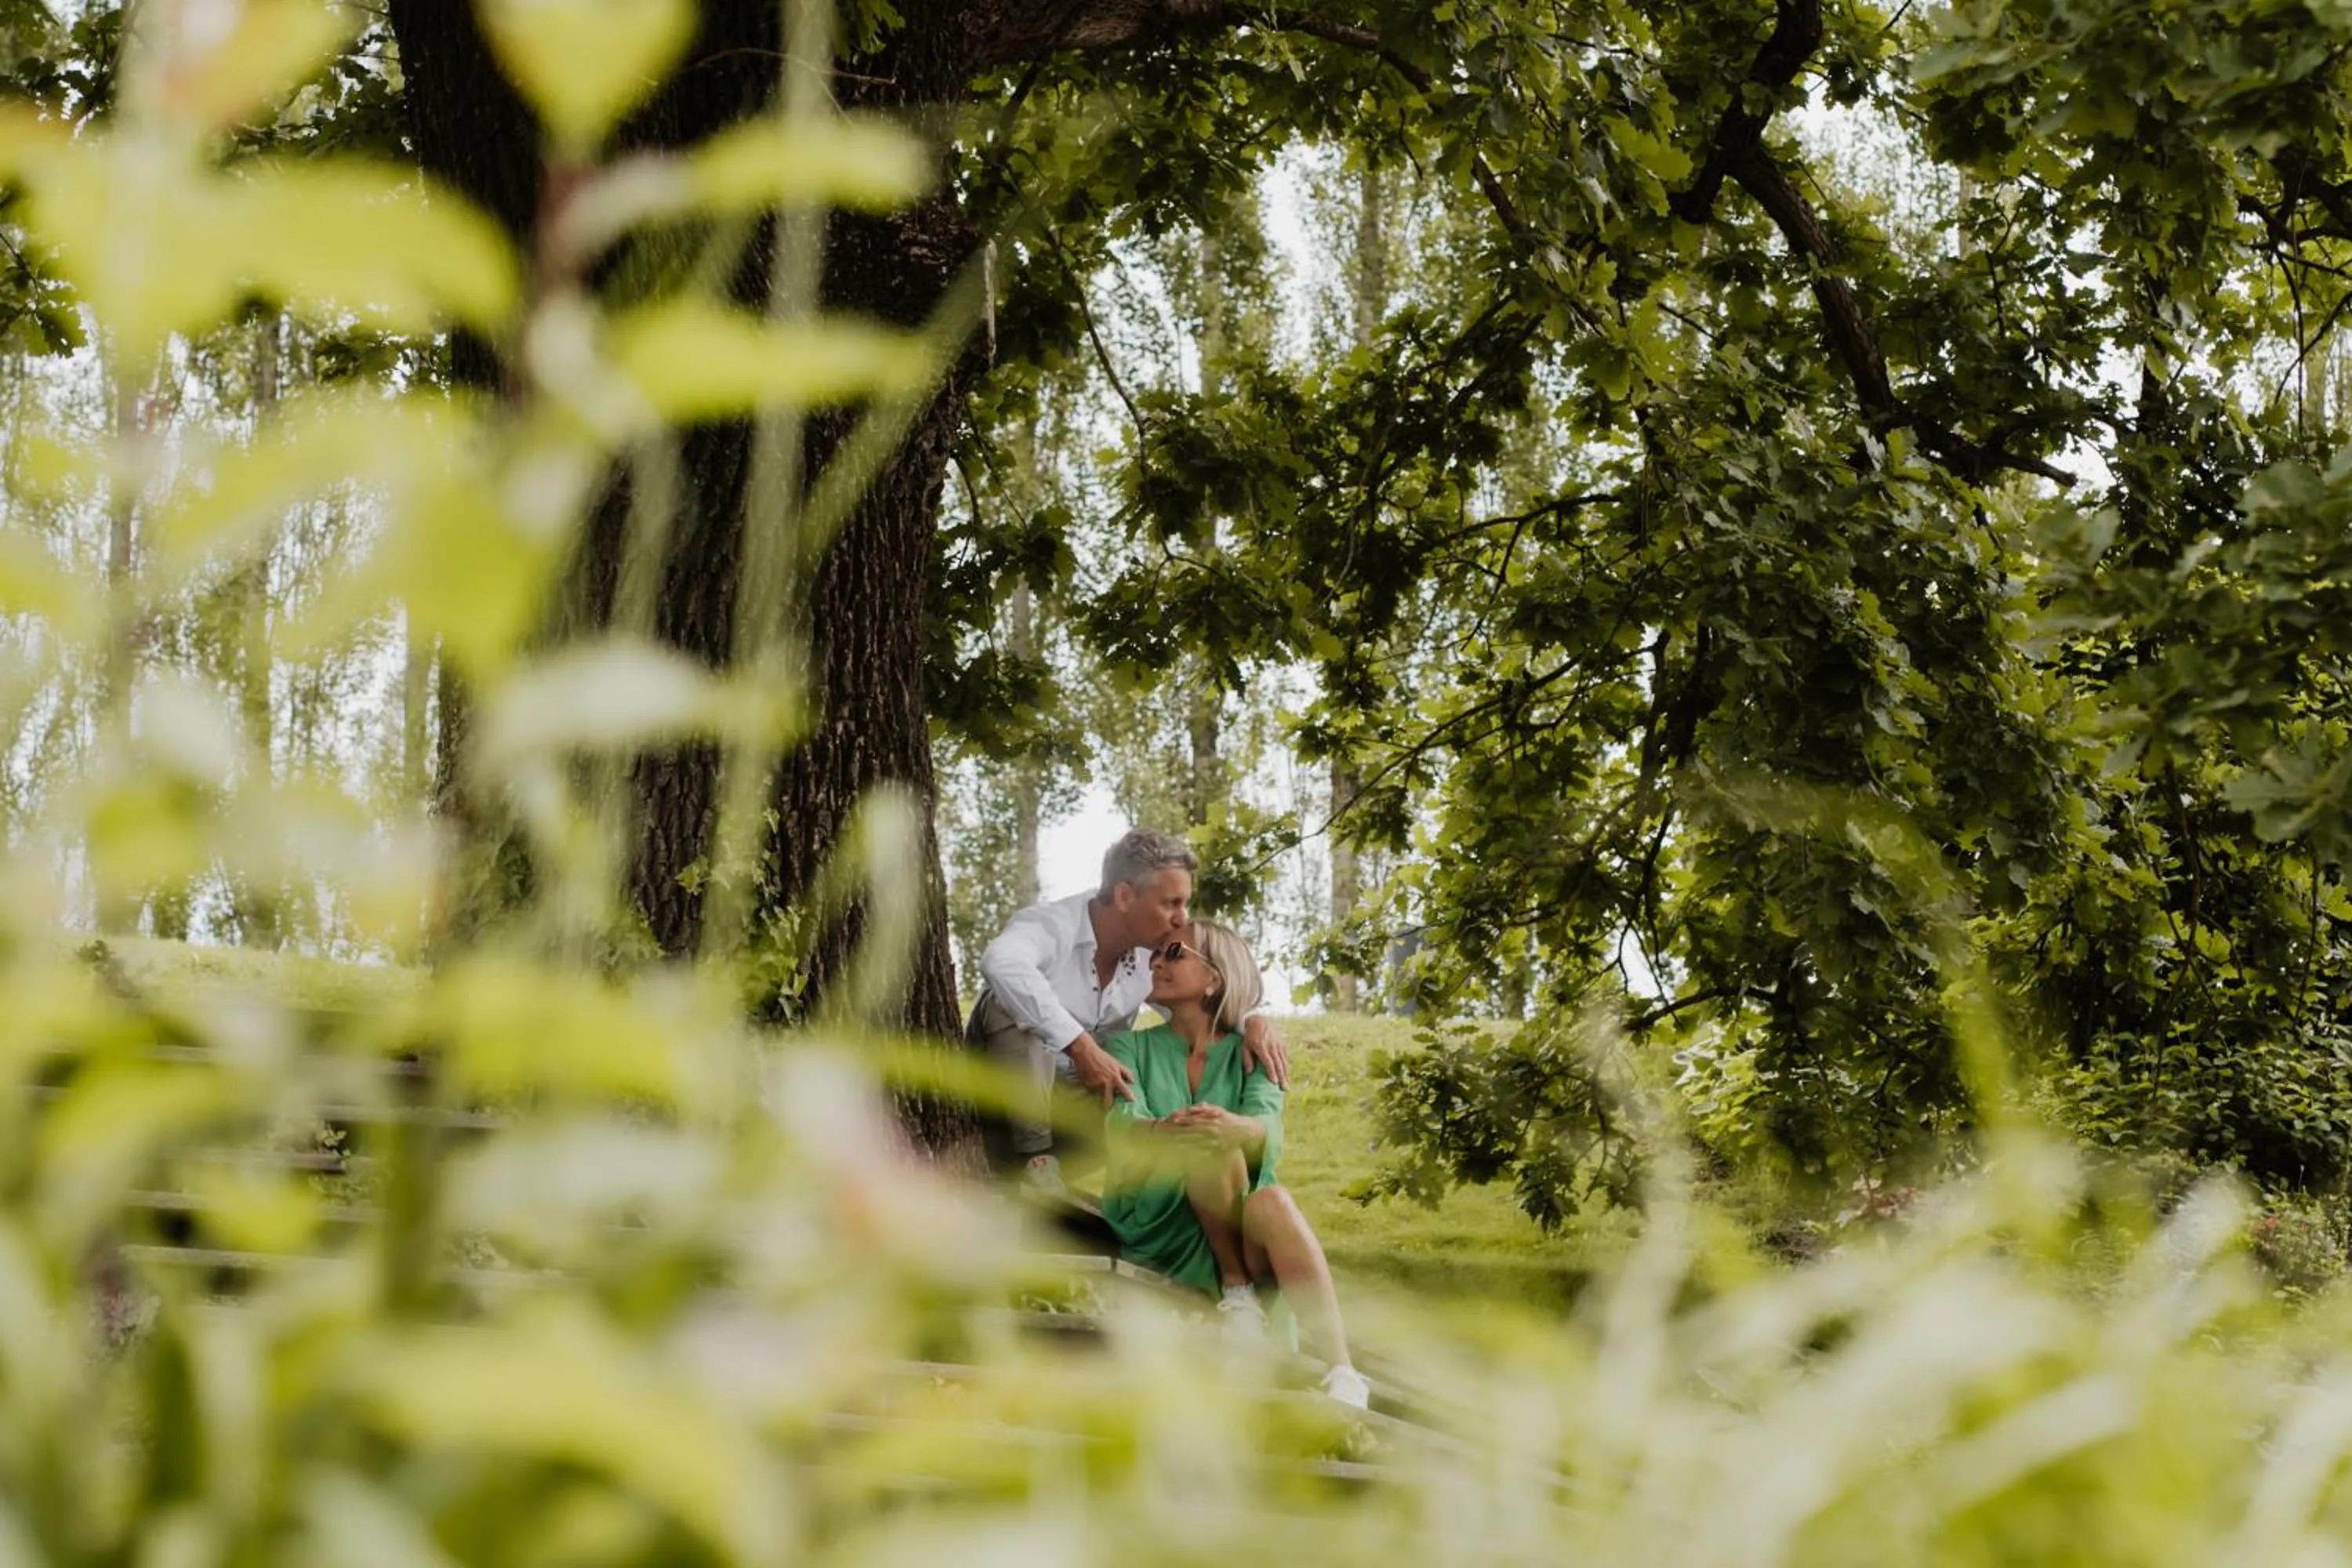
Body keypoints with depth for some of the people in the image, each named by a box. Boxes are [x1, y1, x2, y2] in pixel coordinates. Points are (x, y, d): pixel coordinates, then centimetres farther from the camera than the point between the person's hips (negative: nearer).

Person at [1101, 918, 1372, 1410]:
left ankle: (1343, 1378, -46)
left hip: (1239, 1226, 1)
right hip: (1155, 1222, -1)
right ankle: (1234, 1291, -23)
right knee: (1212, 1144, -30)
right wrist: (1165, 1131, -38)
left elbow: (1269, 1130, -13)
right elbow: (1124, 1125, -13)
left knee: (1273, 1203, -37)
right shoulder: (1131, 1047, 9)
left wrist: (1236, 1127, -39)